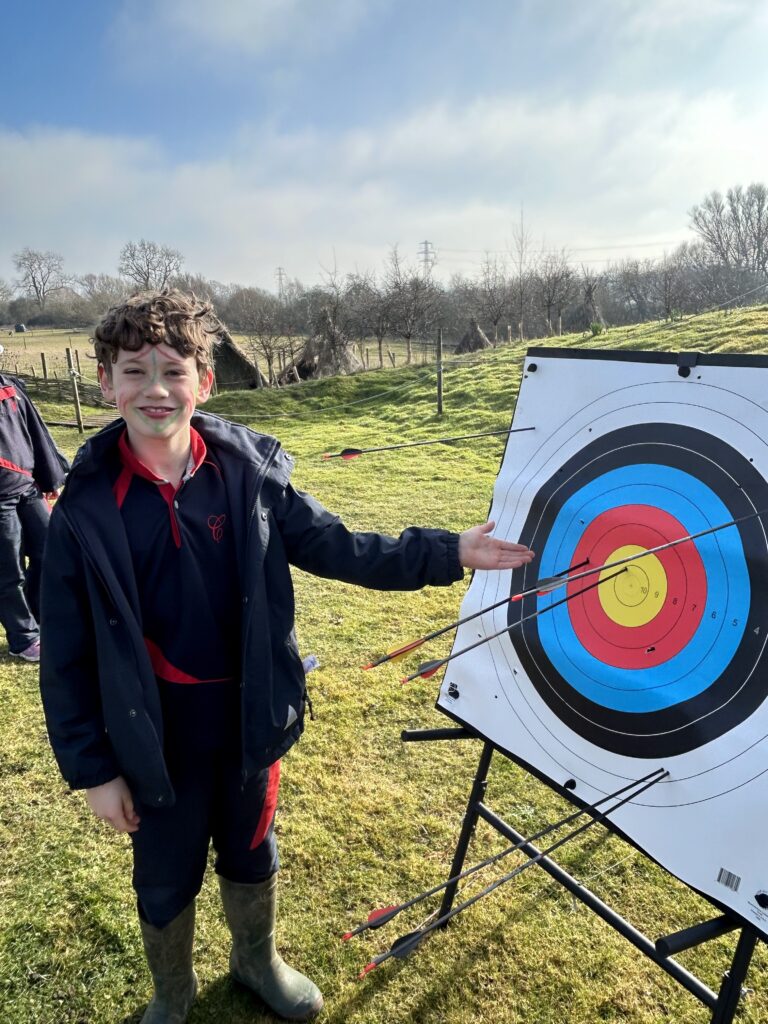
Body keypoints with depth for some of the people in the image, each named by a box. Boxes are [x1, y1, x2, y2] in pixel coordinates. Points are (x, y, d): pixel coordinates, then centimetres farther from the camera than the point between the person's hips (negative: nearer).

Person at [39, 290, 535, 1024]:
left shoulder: (248, 473, -12)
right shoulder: (87, 509, -14)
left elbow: (337, 548, -7)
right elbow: (67, 655, -7)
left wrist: (448, 552, -12)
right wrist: (92, 768, -4)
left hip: (247, 717, 2)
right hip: (155, 734, -1)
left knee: (251, 853, 25)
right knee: (167, 877, 21)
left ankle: (257, 961, 57)